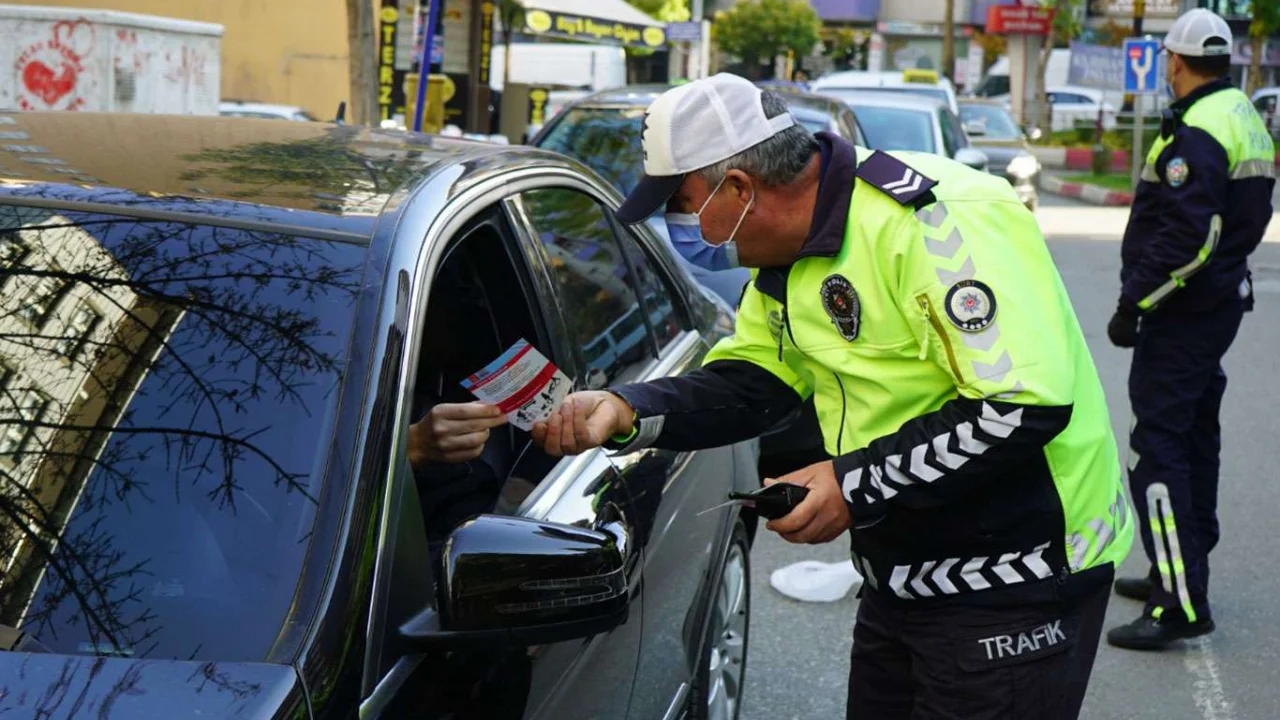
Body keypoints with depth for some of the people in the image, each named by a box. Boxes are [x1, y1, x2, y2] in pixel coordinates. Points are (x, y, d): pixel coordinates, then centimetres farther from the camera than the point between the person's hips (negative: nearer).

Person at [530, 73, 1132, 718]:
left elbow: (1026, 407, -29)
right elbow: (748, 383, 8)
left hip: (1015, 587, -9)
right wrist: (626, 411, -10)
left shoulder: (935, 219, -25)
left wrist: (857, 484, -24)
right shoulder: (787, 253, 5)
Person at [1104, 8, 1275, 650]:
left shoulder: (1196, 132, -20)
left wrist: (1133, 303, -20)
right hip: (1223, 301, 11)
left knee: (1157, 445, -10)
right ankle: (1181, 571, 30)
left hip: (1182, 311, -11)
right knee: (1195, 438, 18)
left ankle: (1182, 604, -12)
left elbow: (1186, 237, -26)